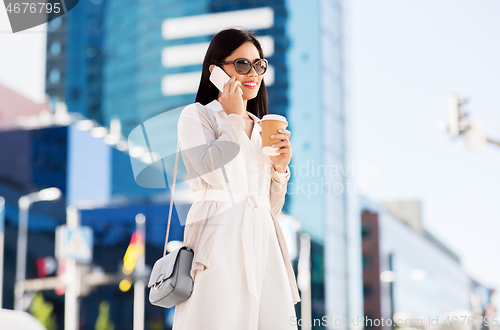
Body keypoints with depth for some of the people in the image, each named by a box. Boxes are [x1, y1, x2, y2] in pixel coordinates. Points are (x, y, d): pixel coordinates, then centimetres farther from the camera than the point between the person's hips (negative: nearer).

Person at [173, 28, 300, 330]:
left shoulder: (261, 128, 23)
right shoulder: (196, 116, 7)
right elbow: (213, 174, -13)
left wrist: (280, 166, 5)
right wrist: (233, 117, -2)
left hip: (263, 240, 5)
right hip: (219, 239, -5)